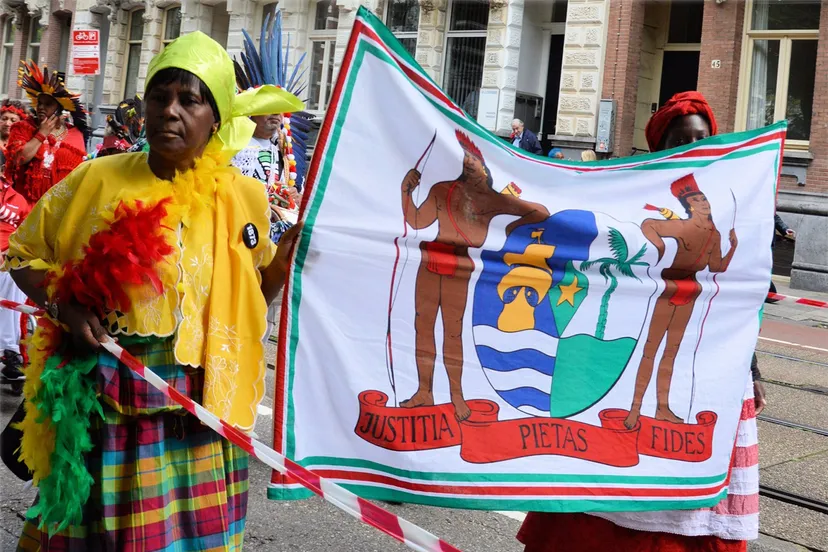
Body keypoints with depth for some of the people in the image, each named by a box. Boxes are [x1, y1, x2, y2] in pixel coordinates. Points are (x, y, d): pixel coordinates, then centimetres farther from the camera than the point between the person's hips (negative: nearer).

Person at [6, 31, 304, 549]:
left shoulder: (245, 197, 2)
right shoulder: (98, 179, -1)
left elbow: (252, 297, 13)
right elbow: (24, 254, 8)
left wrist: (282, 265, -6)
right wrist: (65, 307, -8)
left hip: (198, 412, 1)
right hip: (103, 403, 0)